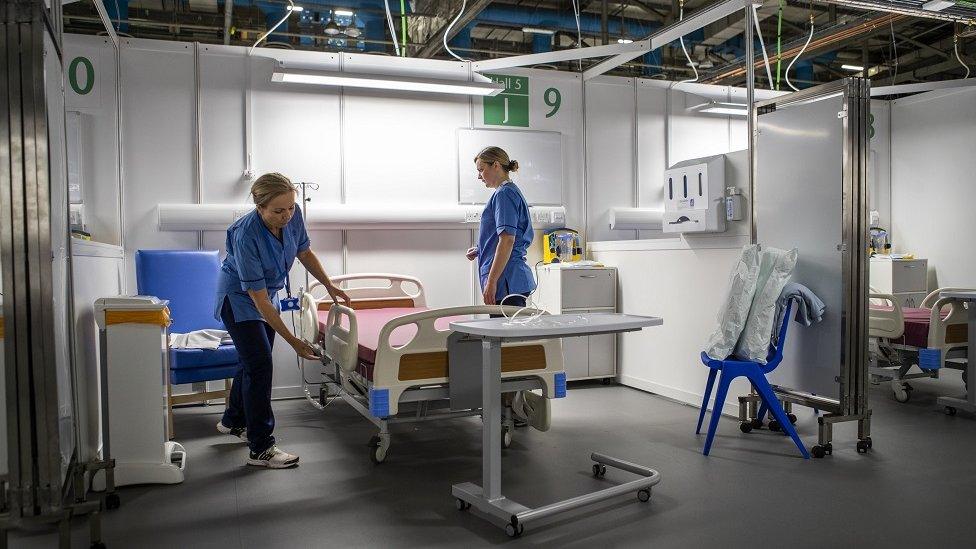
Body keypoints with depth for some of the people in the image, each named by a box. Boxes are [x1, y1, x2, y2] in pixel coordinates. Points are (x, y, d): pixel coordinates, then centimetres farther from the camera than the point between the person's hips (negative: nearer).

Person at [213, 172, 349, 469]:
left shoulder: (293, 215, -20)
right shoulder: (246, 236, -37)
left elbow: (304, 252, 2)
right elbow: (259, 299, -33)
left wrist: (329, 286, 0)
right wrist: (293, 341, -32)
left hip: (268, 293, 7)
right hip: (239, 297, -7)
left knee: (253, 360, 18)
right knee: (260, 365, -11)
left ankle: (233, 421, 40)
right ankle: (261, 449, -3)